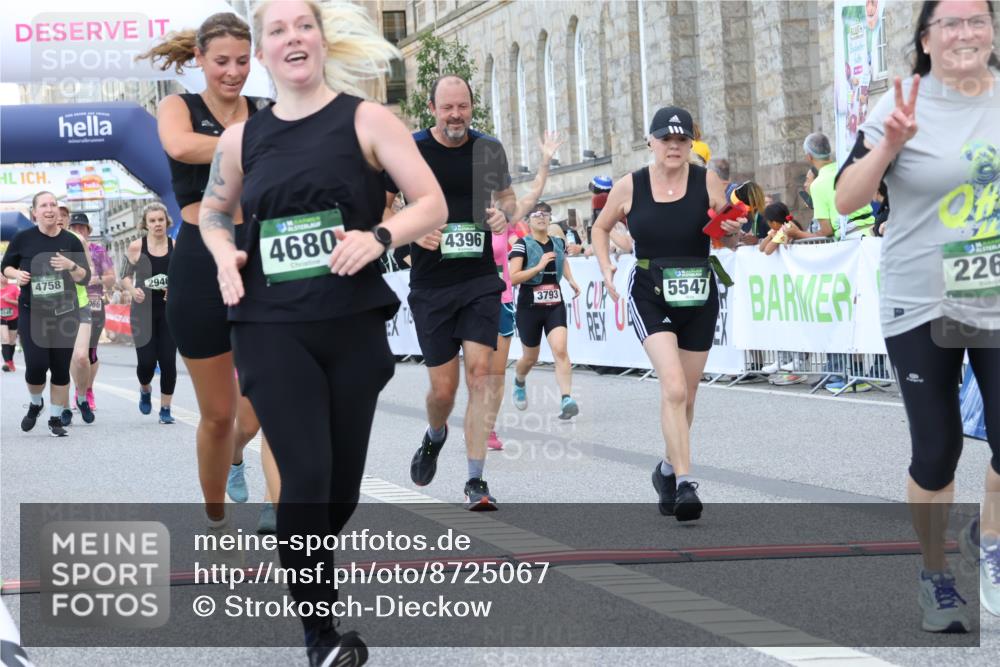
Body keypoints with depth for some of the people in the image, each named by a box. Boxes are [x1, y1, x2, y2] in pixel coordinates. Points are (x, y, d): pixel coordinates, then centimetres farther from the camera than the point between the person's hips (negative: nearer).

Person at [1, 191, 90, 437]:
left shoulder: (70, 241, 0)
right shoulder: (23, 239, -3)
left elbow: (85, 278, 1)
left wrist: (71, 266, -19)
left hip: (65, 313, 1)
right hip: (32, 312, -1)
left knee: (61, 368, 3)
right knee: (36, 366, -12)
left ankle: (56, 419, 18)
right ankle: (35, 403, 19)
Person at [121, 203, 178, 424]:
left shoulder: (176, 247, -1)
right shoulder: (136, 247, -3)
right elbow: (126, 277, 6)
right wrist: (133, 290, -14)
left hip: (169, 309, 1)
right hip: (143, 310, -1)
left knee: (168, 360, -4)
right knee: (146, 361, -7)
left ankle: (165, 409, 11)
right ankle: (145, 389, 28)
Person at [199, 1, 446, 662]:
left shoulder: (366, 119, 0)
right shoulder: (242, 137, 7)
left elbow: (433, 205, -4)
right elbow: (214, 209, 24)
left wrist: (379, 236, -23)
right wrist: (225, 255, 2)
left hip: (354, 326, 0)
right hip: (272, 329, 0)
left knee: (343, 479, 9)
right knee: (308, 474, -13)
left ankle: (304, 568, 38)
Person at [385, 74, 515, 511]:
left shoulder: (489, 149, 4)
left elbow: (507, 196, 19)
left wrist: (504, 213, -4)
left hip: (480, 281, 1)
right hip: (431, 283, -1)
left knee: (479, 371, -11)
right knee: (443, 388, 2)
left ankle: (476, 481, -6)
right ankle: (434, 437, 38)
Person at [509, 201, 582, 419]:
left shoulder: (558, 243, 8)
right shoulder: (522, 245, -6)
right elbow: (513, 278, -15)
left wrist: (571, 280, 14)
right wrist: (539, 266, -23)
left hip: (555, 305, 2)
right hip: (529, 306, -2)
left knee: (560, 350, -19)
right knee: (530, 357, 11)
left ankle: (566, 399, -26)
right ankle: (519, 383, 46)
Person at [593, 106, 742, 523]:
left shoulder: (708, 182, -4)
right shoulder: (629, 187, -3)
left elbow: (729, 242, 4)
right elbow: (600, 228, 13)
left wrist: (734, 232, -19)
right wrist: (605, 267, -3)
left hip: (699, 297, 2)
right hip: (650, 296, -2)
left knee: (685, 395, 13)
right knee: (674, 388, -21)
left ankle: (669, 469, 37)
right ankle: (684, 482, -21)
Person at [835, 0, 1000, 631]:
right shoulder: (904, 106, -8)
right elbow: (846, 201, -11)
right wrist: (889, 144, -26)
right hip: (923, 307, -2)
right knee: (936, 450, 3)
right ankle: (935, 575, 24)